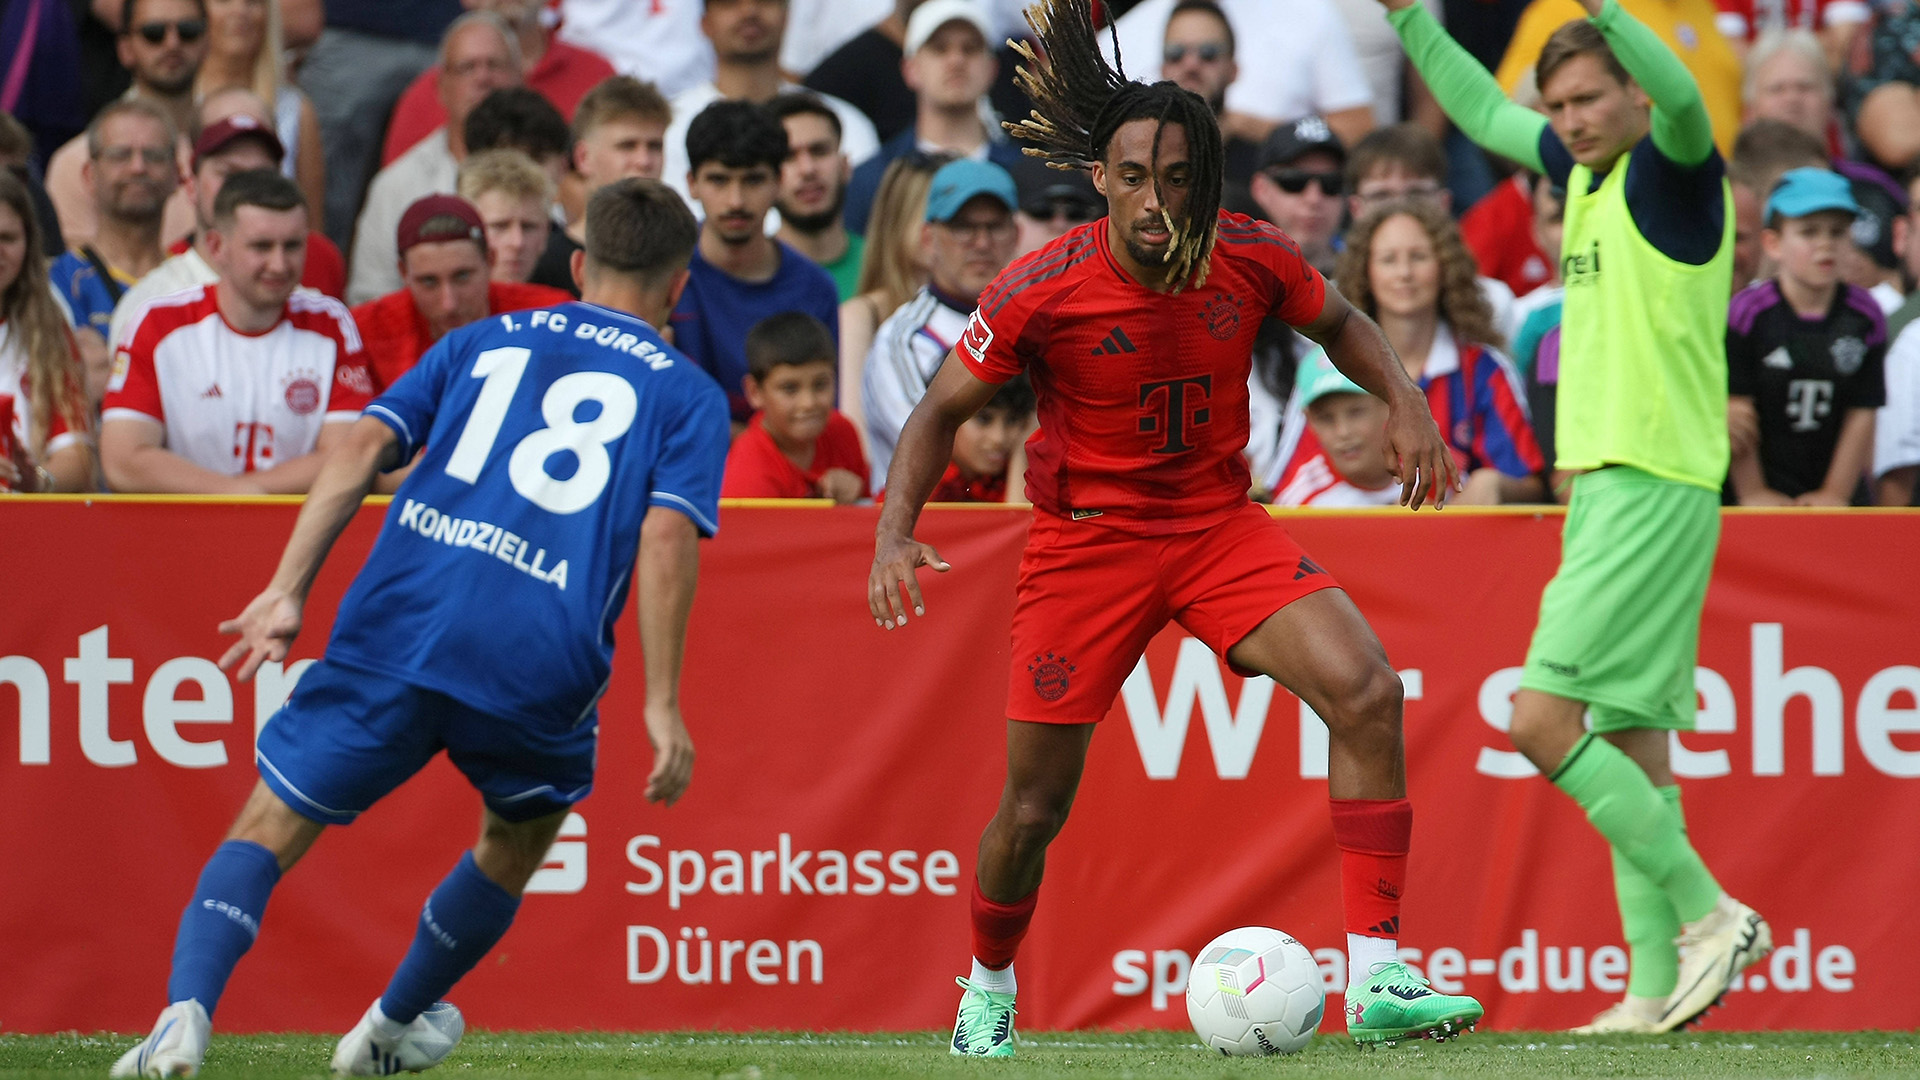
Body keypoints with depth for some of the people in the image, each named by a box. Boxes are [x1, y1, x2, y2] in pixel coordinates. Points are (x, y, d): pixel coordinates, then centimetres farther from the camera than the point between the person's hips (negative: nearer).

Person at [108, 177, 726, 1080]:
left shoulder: (482, 343, 21)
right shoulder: (686, 395, 12)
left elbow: (365, 445, 8)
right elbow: (667, 537, -4)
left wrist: (288, 590, 4)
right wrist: (660, 704, -5)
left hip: (398, 623, 1)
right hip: (540, 665, -1)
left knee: (268, 830, 4)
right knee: (522, 833, 30)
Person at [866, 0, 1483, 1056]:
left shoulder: (1252, 259, -11)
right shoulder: (1041, 291, -18)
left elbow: (1338, 323, 12)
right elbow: (941, 410, -5)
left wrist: (1405, 403, -5)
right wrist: (894, 531, -19)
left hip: (1220, 524, 2)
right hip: (1086, 541, -2)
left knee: (1367, 693, -21)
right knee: (1035, 808, 2)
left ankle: (1376, 980, -20)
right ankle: (988, 990, 34)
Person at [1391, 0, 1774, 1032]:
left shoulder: (1675, 172, -10)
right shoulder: (1588, 173, 15)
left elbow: (1683, 101, -34)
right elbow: (1485, 113, 32)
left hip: (1655, 489, -9)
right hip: (1602, 483, 9)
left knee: (1544, 720, -14)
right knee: (1628, 747, 7)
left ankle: (1711, 915, -9)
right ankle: (1656, 988, 7)